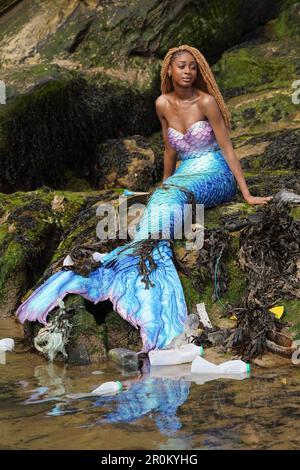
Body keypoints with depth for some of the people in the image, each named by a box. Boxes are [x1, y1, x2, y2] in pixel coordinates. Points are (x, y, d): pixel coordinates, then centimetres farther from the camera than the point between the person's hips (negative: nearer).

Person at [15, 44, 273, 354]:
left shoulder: (206, 102, -9)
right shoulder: (163, 104, 6)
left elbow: (227, 148, -9)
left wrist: (247, 195, -11)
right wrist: (164, 185, 27)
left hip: (215, 177, -4)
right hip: (183, 178, 4)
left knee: (169, 198, -33)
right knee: (160, 201, -27)